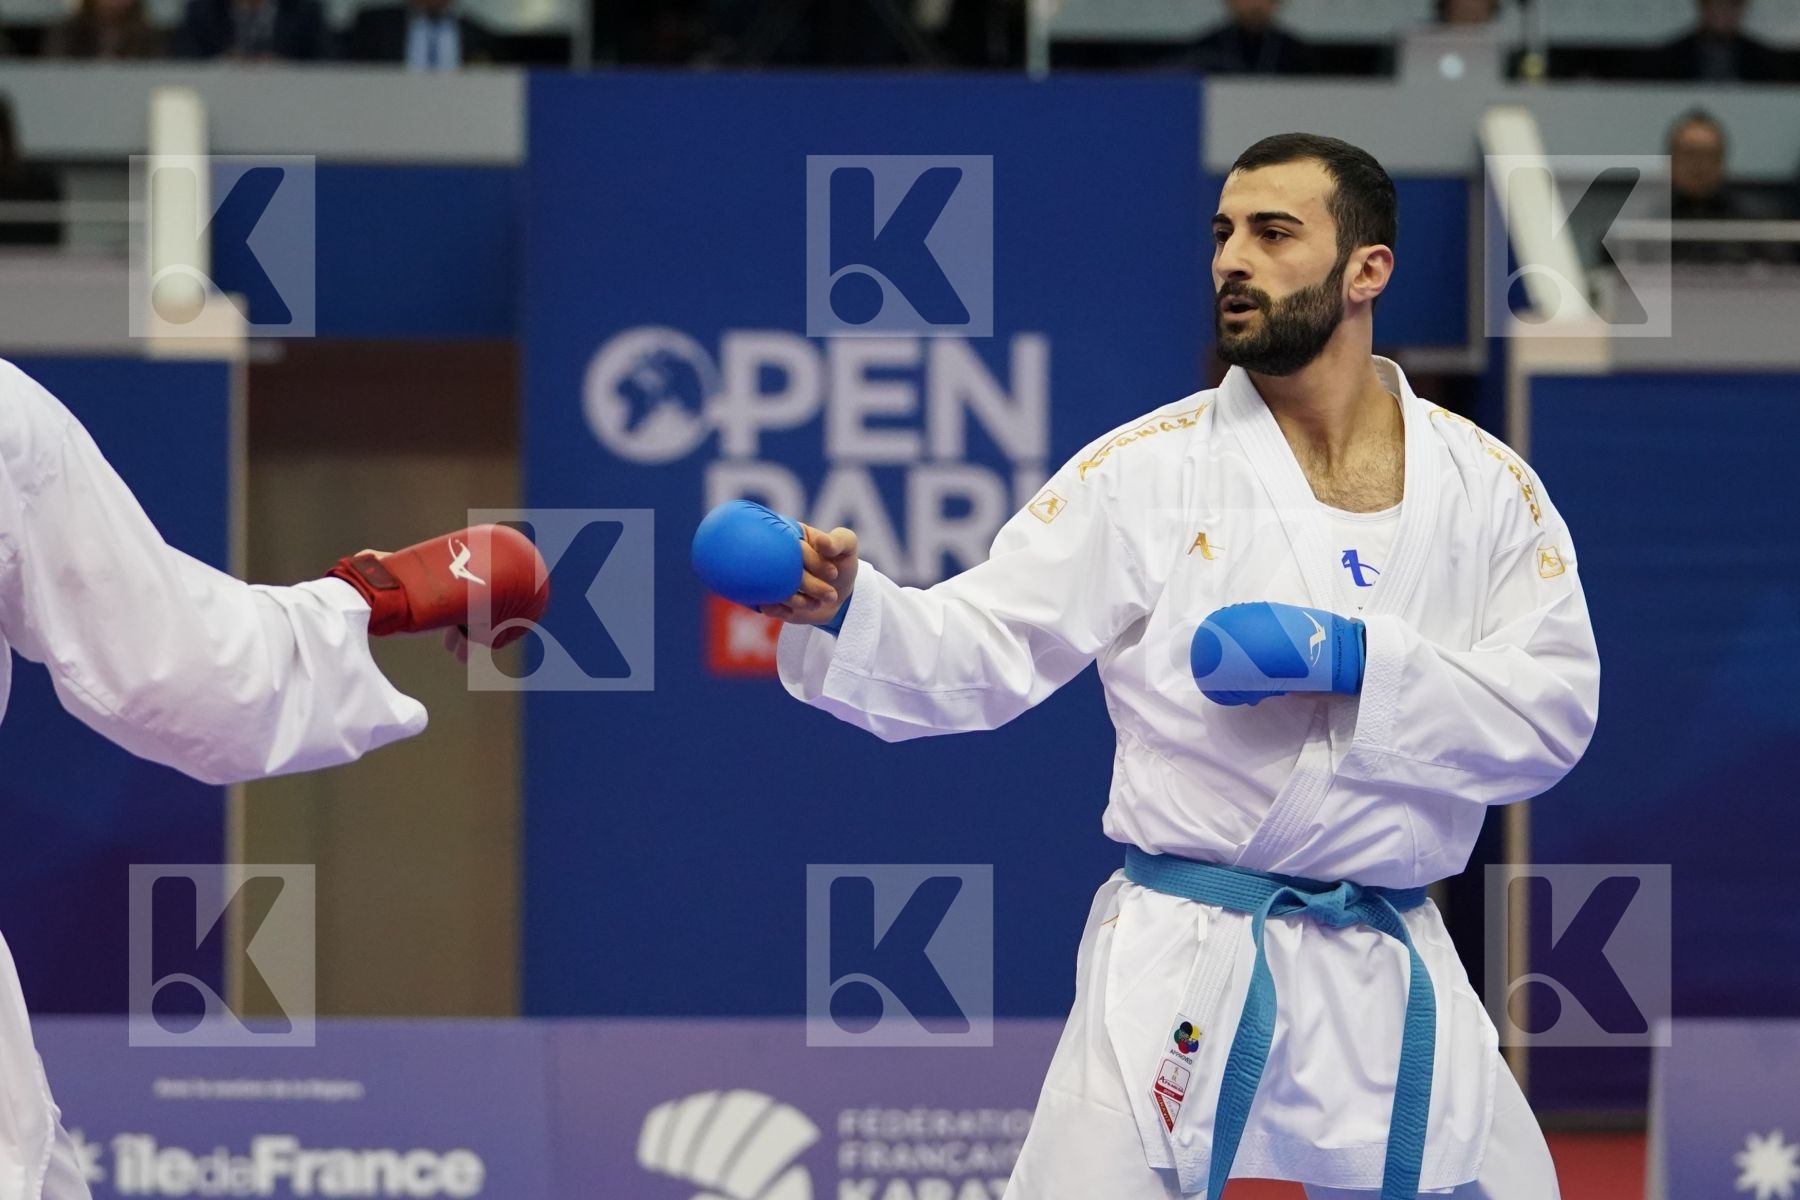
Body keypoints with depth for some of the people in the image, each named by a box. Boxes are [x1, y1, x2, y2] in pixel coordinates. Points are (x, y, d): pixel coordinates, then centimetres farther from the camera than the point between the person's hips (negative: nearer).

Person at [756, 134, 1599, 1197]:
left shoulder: (1488, 487, 3)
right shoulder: (1145, 470, -1)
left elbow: (1555, 711, -4)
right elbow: (977, 655, -6)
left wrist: (1355, 660, -17)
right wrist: (843, 609, -25)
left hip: (1394, 983, 2)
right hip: (1183, 977, -2)